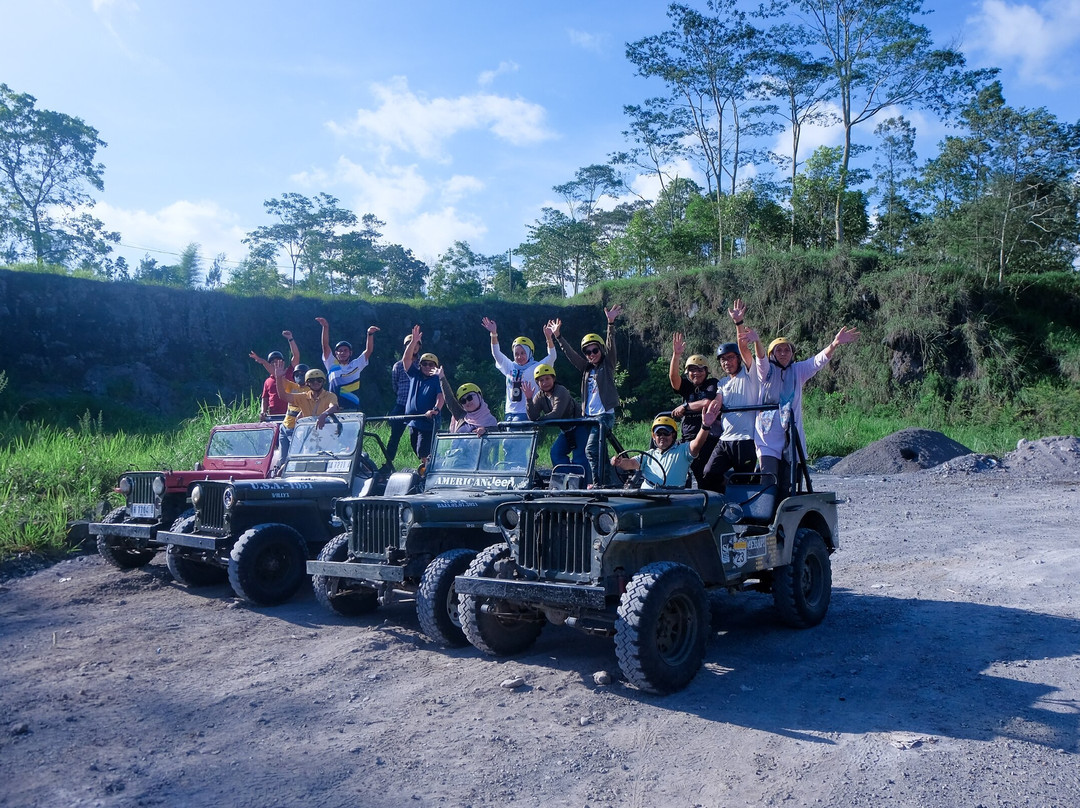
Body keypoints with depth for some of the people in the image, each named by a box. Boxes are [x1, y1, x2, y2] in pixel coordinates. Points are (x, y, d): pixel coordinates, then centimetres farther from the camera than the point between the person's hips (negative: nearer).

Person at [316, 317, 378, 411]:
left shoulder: (356, 364, 11)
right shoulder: (332, 364, 11)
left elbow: (368, 350, 5)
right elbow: (325, 346, 4)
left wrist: (370, 334, -9)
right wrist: (325, 327, -6)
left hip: (353, 408, 0)